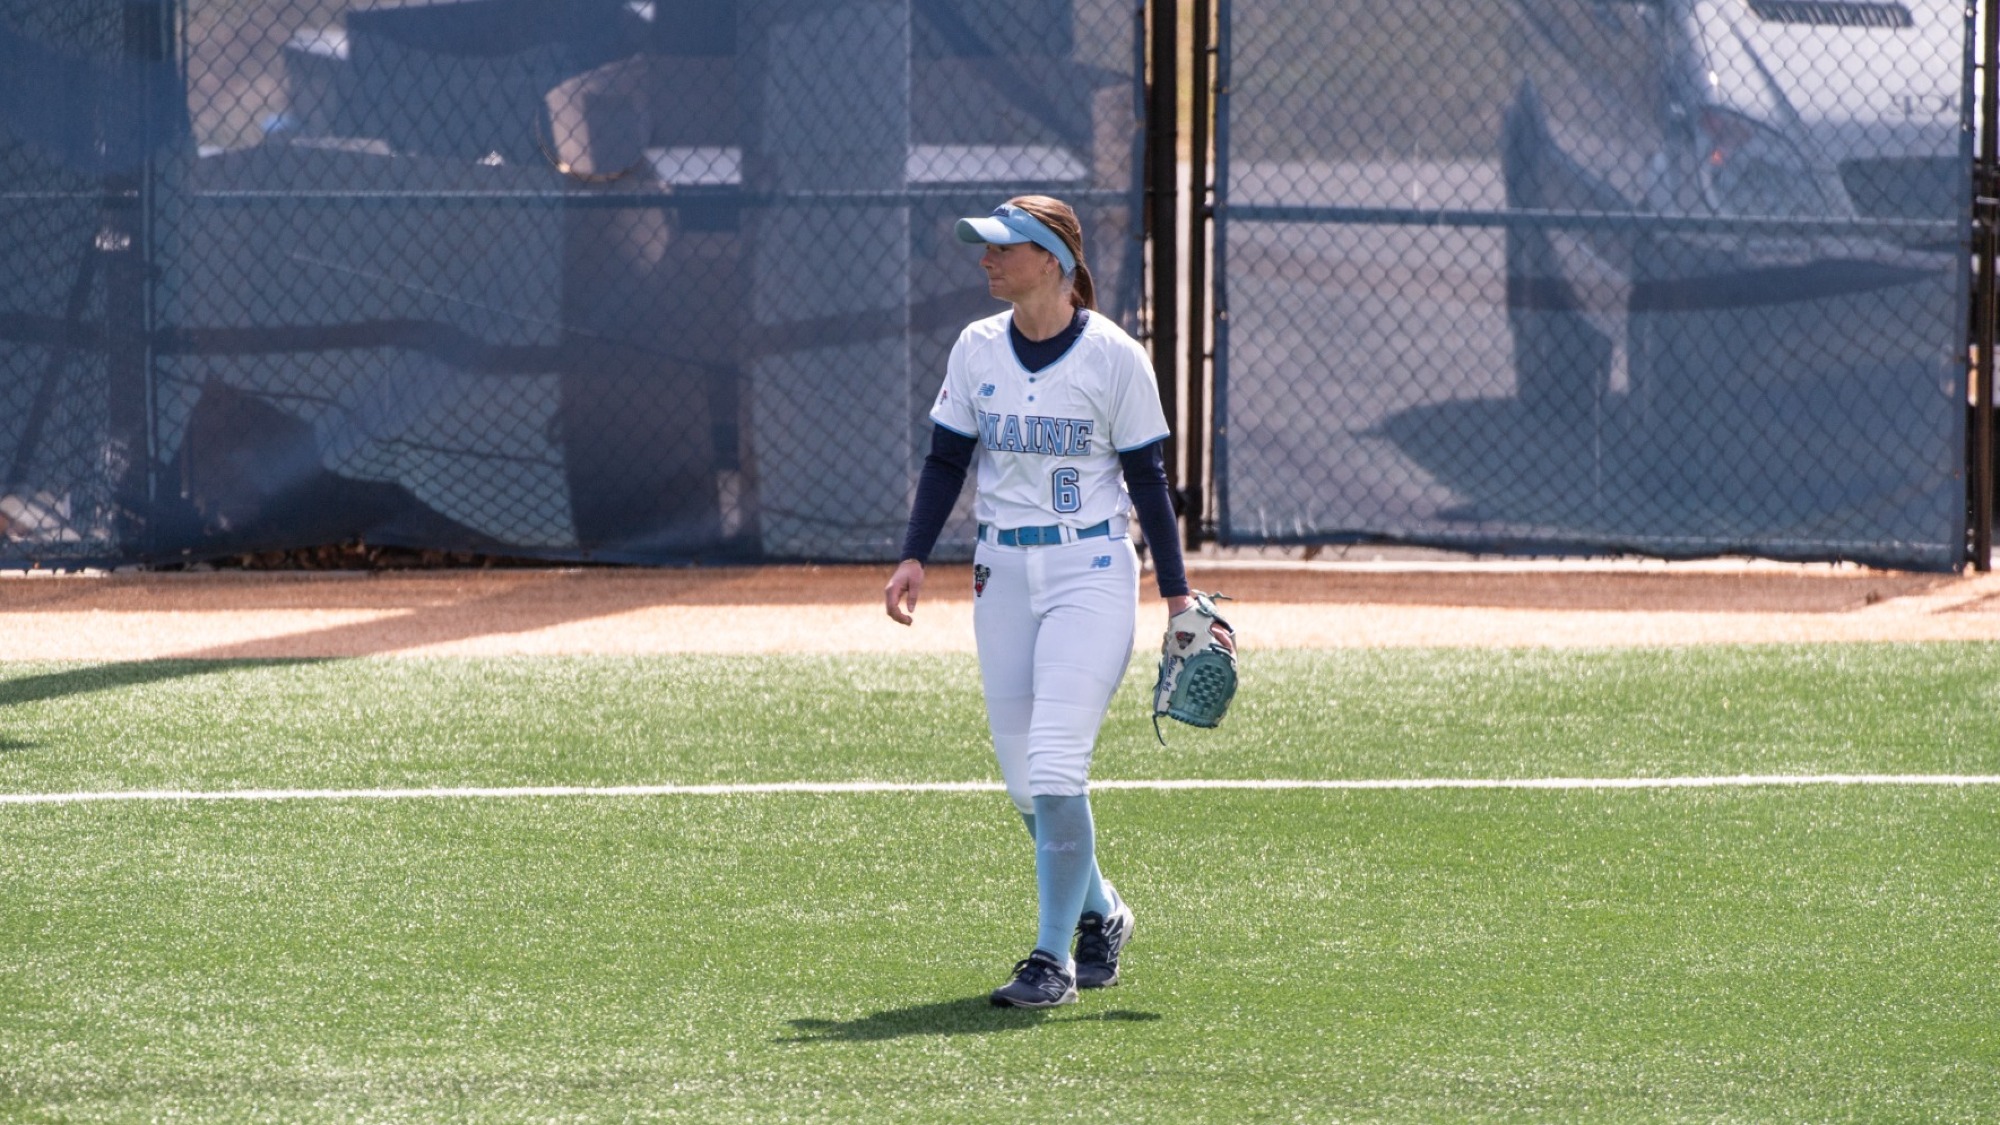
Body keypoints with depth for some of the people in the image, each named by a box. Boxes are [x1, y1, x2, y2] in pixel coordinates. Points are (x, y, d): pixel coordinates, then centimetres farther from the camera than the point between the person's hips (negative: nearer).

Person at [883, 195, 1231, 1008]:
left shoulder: (1114, 356, -8)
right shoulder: (977, 349, 4)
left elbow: (1147, 480, -2)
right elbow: (946, 462, 8)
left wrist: (1177, 594, -1)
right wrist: (914, 559, -4)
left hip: (1092, 570, -5)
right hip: (1003, 571, 5)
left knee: (1054, 765, -15)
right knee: (1021, 775, 7)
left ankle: (1054, 957, -7)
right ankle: (1098, 913, 31)